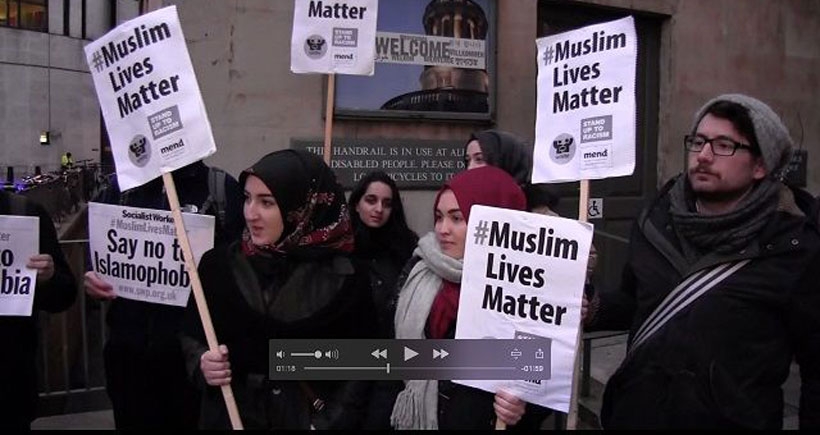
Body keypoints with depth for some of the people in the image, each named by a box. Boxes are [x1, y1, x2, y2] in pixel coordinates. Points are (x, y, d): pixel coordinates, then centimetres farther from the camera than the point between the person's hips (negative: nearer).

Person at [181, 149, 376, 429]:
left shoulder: (346, 278, -13)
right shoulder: (219, 264, -7)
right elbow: (192, 335, 4)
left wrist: (329, 424, -17)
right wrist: (202, 364, -15)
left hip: (310, 419, -2)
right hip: (229, 417, 2)